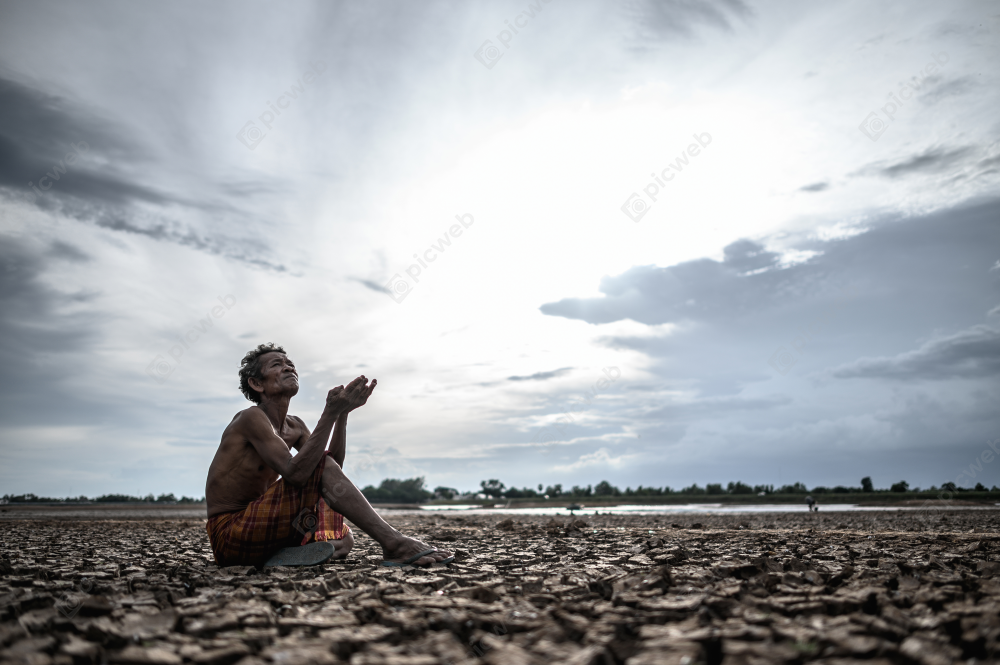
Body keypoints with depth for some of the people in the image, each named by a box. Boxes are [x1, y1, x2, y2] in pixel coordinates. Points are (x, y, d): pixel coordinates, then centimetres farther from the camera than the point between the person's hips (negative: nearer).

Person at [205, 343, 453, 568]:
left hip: (255, 529, 9)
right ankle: (393, 543, -29)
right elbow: (295, 473, -28)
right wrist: (331, 412, -27)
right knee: (319, 466, -24)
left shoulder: (294, 426, 14)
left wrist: (342, 414, -7)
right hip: (228, 533, -9)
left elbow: (334, 469, 2)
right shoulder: (251, 417, -13)